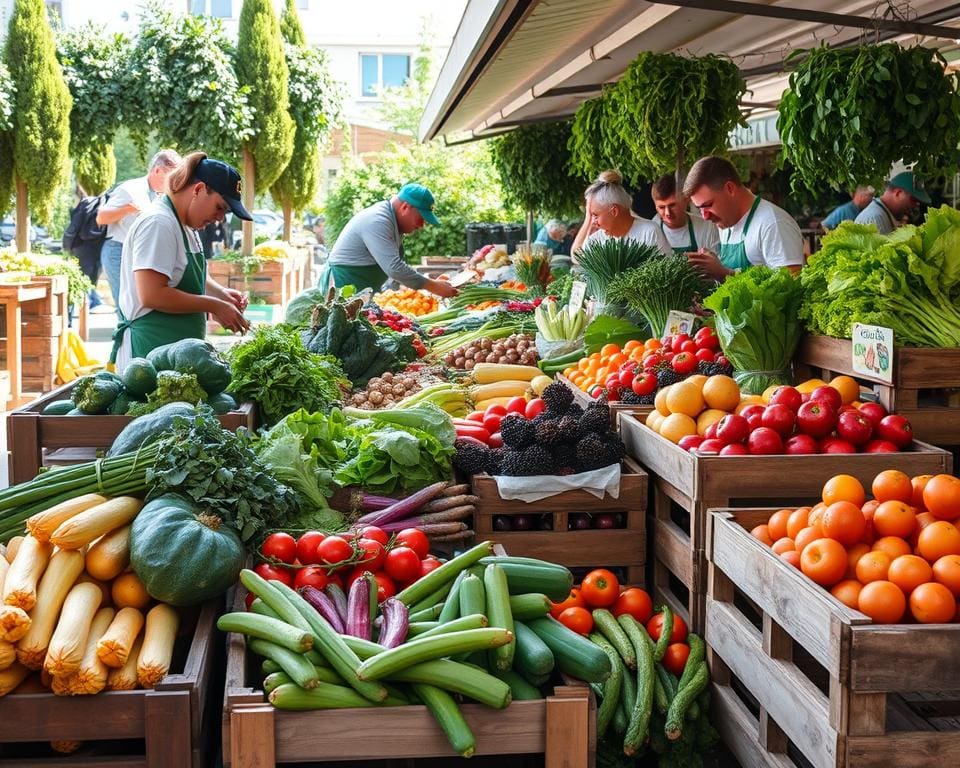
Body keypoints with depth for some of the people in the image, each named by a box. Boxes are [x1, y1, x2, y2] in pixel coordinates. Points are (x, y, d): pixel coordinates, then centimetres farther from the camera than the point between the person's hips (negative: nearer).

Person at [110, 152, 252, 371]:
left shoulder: (186, 225, 15)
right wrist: (214, 306, -18)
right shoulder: (158, 223, -16)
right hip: (151, 346, -9)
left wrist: (222, 294, 9)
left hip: (179, 349, 10)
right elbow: (152, 295, -24)